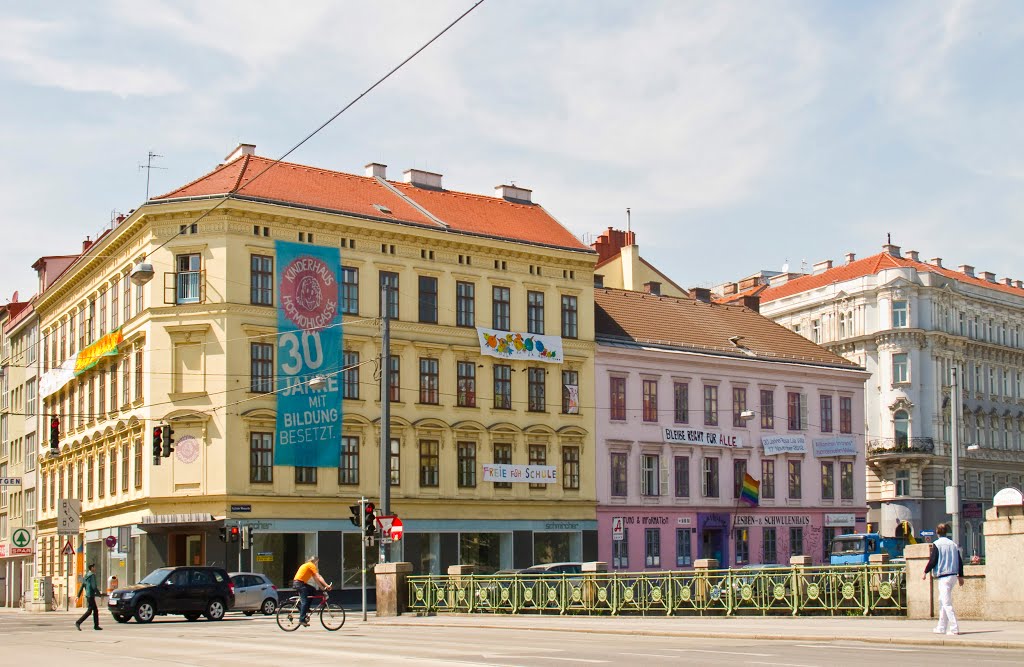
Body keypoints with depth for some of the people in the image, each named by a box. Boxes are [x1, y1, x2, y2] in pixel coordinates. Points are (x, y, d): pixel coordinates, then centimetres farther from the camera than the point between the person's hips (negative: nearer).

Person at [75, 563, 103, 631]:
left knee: (95, 610, 11)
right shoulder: (92, 575, -13)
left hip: (88, 595, 9)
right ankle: (78, 622, -13)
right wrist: (99, 594, -10)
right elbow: (94, 586, -20)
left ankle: (96, 625, 12)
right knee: (89, 611, -8)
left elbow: (82, 586, 15)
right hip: (91, 595, -9)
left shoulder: (86, 575, 14)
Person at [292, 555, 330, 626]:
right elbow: (318, 577, -11)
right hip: (299, 583, -10)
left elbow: (316, 579, 25)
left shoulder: (307, 565, 25)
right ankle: (302, 619, -16)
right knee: (305, 601, -12)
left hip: (298, 583, 10)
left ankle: (306, 609, 11)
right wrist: (327, 585, -11)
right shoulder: (311, 565, -5)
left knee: (313, 590, 16)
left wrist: (322, 587, 22)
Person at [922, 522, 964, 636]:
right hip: (953, 575, 7)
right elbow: (960, 561, 13)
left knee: (947, 603, -7)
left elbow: (932, 560, -11)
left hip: (943, 577, -7)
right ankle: (941, 627, 20)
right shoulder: (953, 544, 10)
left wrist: (925, 572, 1)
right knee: (942, 601, 17)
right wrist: (960, 576, 20)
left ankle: (954, 628, -14)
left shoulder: (937, 544, -8)